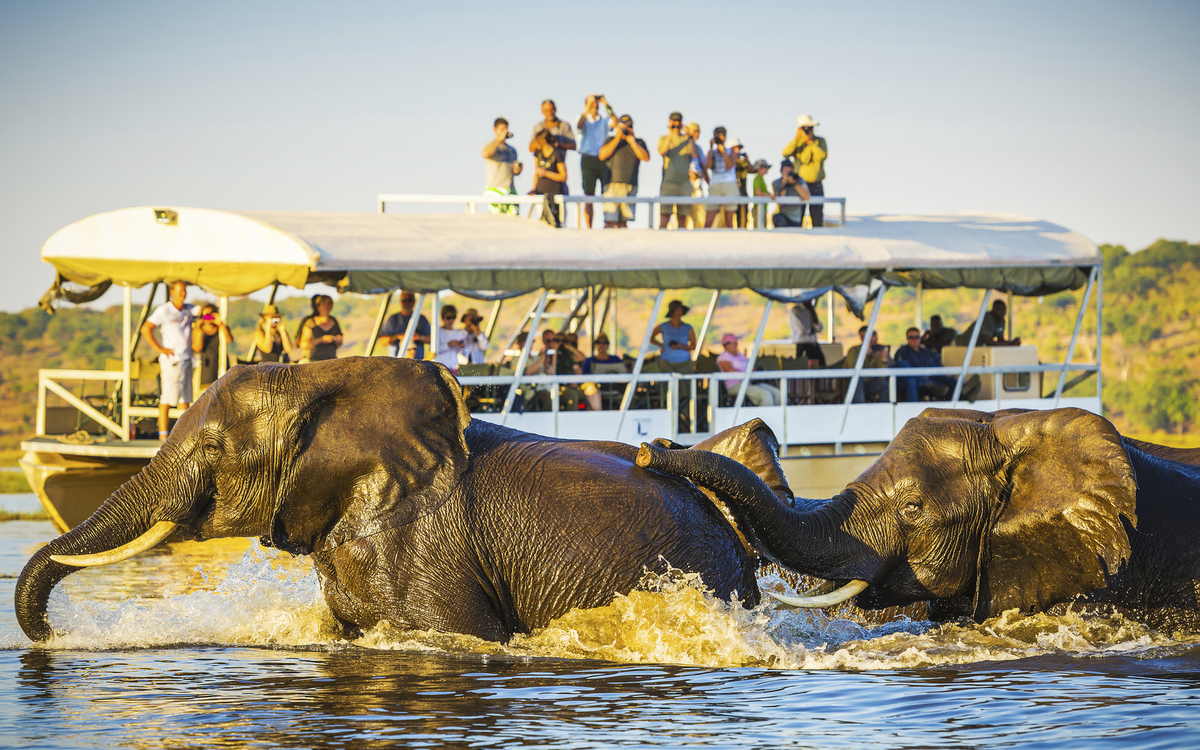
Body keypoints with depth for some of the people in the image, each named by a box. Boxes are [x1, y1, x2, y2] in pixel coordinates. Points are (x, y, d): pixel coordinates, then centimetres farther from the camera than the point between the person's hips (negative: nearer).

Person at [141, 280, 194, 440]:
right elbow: (145, 329, -10)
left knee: (185, 398, 7)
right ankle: (163, 434, -7)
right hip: (171, 359, -7)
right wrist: (159, 348, -12)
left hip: (186, 359, 7)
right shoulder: (164, 310, -7)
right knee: (168, 398, -8)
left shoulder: (188, 310, 13)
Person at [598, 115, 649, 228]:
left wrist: (632, 142, -6)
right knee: (610, 221, -12)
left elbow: (646, 158, -1)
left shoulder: (639, 142, 15)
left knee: (623, 222, 3)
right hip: (613, 185, -2)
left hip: (631, 186, 2)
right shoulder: (611, 140, 12)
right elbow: (602, 155, -5)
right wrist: (618, 138, -5)